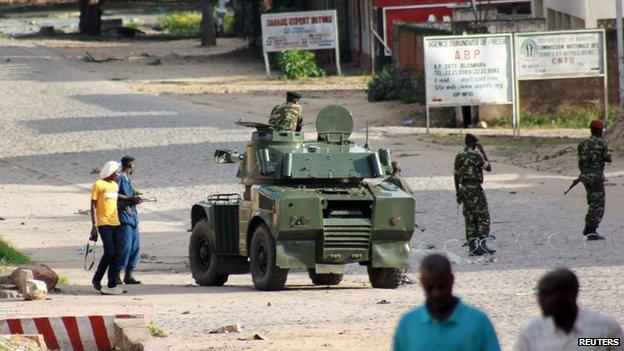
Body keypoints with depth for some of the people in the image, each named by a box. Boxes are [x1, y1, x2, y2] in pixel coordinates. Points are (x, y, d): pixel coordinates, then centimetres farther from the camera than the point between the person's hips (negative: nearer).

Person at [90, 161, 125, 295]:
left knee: (117, 254, 0)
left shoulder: (115, 185, 17)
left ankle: (112, 285, 2)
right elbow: (93, 206, -5)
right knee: (109, 252, -14)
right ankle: (97, 280, 3)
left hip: (115, 223, 7)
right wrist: (94, 226, -10)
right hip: (103, 223, -7)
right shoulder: (98, 185, -4)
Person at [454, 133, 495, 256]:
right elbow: (488, 168, -3)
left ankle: (472, 247, 6)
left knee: (469, 218, 9)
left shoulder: (459, 156, 12)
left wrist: (458, 193, 20)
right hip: (475, 187, -7)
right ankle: (482, 244, -13)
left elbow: (456, 176, 15)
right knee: (483, 216, -3)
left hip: (463, 187, 7)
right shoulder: (475, 155, -11)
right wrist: (483, 152, 2)